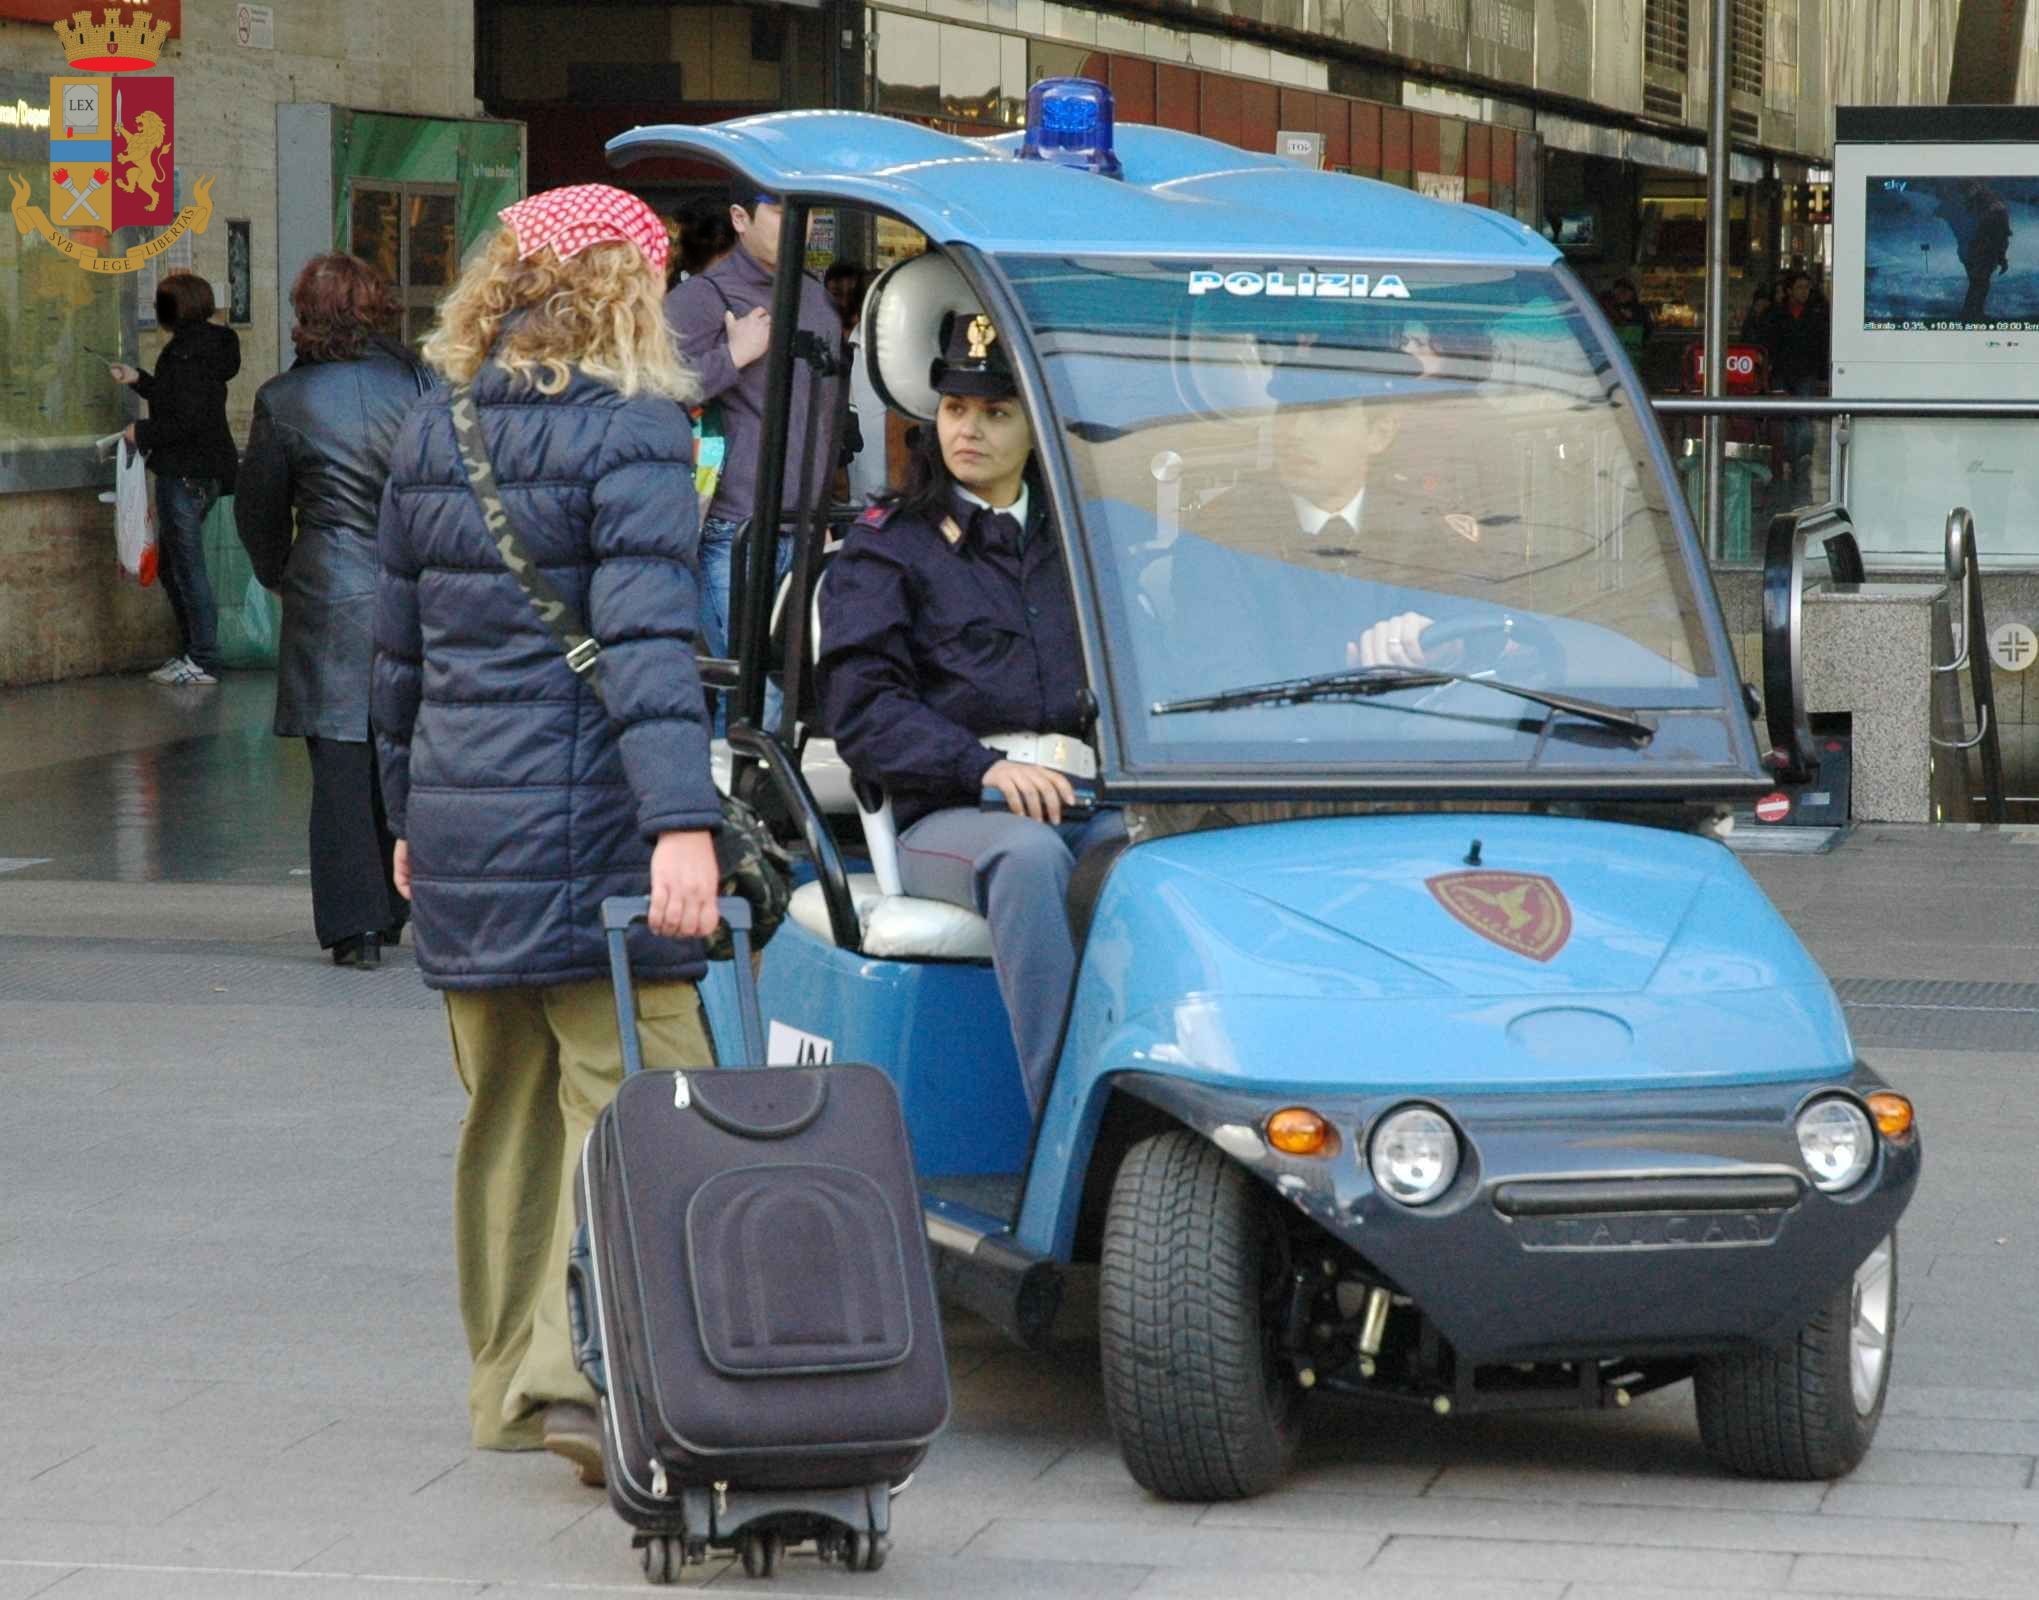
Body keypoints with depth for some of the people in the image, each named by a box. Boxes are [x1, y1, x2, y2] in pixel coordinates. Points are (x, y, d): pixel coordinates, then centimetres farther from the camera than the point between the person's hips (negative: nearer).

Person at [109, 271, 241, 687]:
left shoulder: (184, 354, -18)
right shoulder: (209, 347, 12)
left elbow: (186, 420, -24)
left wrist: (142, 433, -11)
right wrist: (138, 379, 27)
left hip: (185, 474, -10)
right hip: (207, 471, 10)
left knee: (187, 566, -4)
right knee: (171, 563, 18)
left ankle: (203, 660, -2)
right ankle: (193, 652, 22)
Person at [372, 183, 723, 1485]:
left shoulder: (432, 435, 12)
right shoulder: (630, 432, -9)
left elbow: (399, 647, 18)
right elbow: (648, 641, -21)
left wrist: (411, 812, 28)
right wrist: (683, 819, -27)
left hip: (458, 818, 7)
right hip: (588, 828, -7)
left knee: (507, 1107, 16)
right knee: (629, 1097, -6)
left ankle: (513, 1378, 24)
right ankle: (580, 1370, -18)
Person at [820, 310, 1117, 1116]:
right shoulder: (886, 548, 12)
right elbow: (861, 709, -1)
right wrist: (984, 768, -17)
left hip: (1091, 805, 3)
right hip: (944, 818, -3)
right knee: (1029, 854, -38)